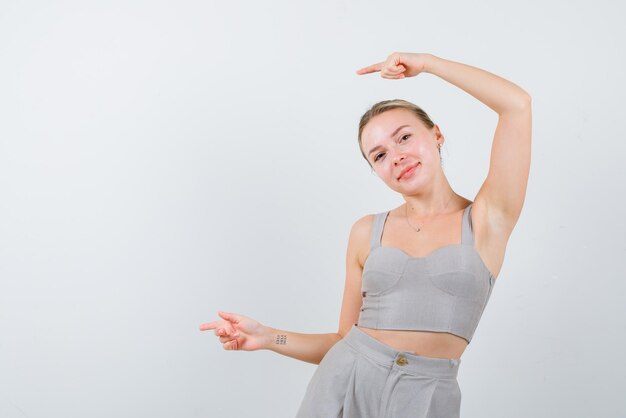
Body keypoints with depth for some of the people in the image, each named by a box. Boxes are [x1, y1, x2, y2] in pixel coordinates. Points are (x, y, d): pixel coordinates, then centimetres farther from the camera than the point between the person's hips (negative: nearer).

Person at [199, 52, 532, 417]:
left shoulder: (485, 220, -3)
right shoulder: (368, 232, 6)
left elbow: (517, 103, -12)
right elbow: (348, 338, 10)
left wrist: (425, 63, -3)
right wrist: (267, 337, -2)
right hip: (343, 387, 2)